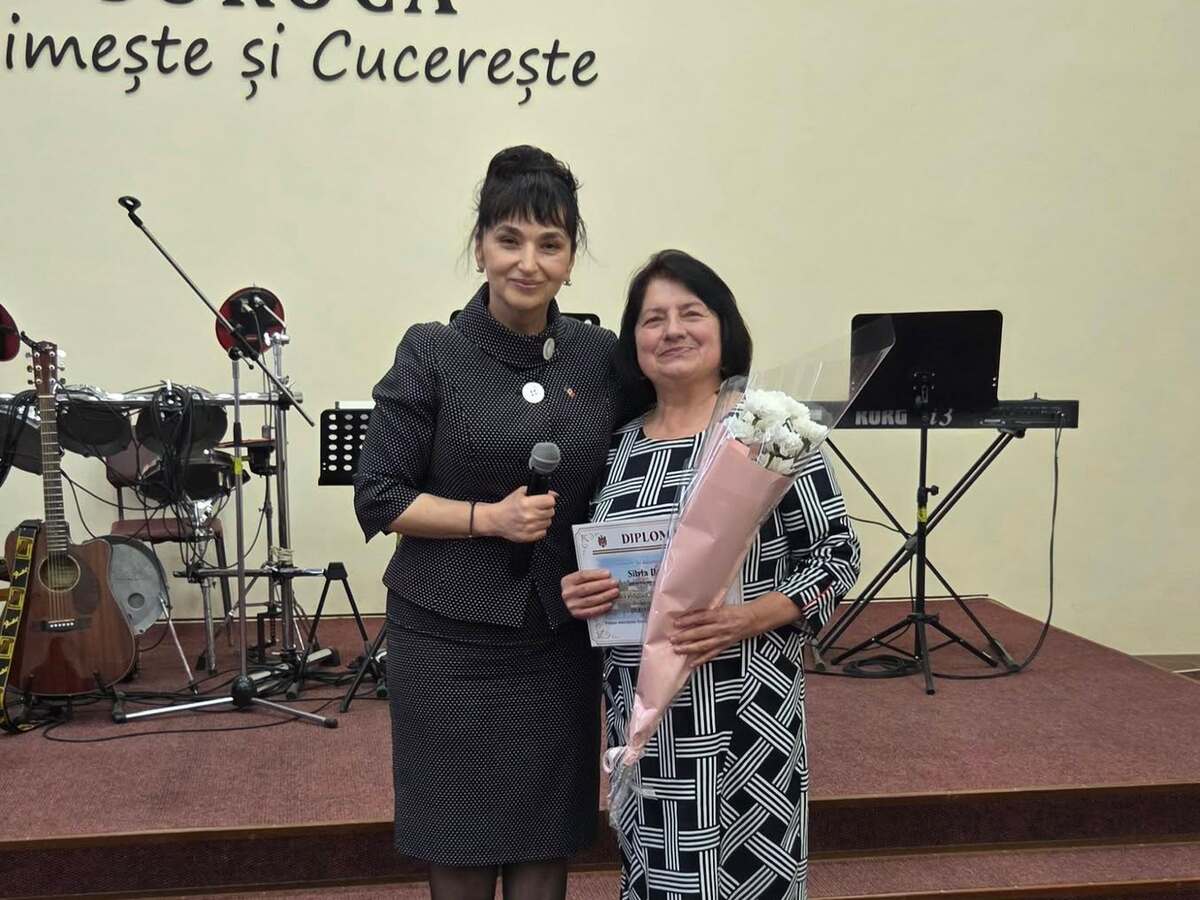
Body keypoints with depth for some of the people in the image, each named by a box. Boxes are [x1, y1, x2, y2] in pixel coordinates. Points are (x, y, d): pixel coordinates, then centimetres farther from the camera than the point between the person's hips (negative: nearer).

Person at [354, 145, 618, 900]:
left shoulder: (600, 356, 2)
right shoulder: (432, 354, -7)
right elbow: (379, 497, -6)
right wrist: (490, 517, -18)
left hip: (559, 640, 3)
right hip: (449, 640, -3)